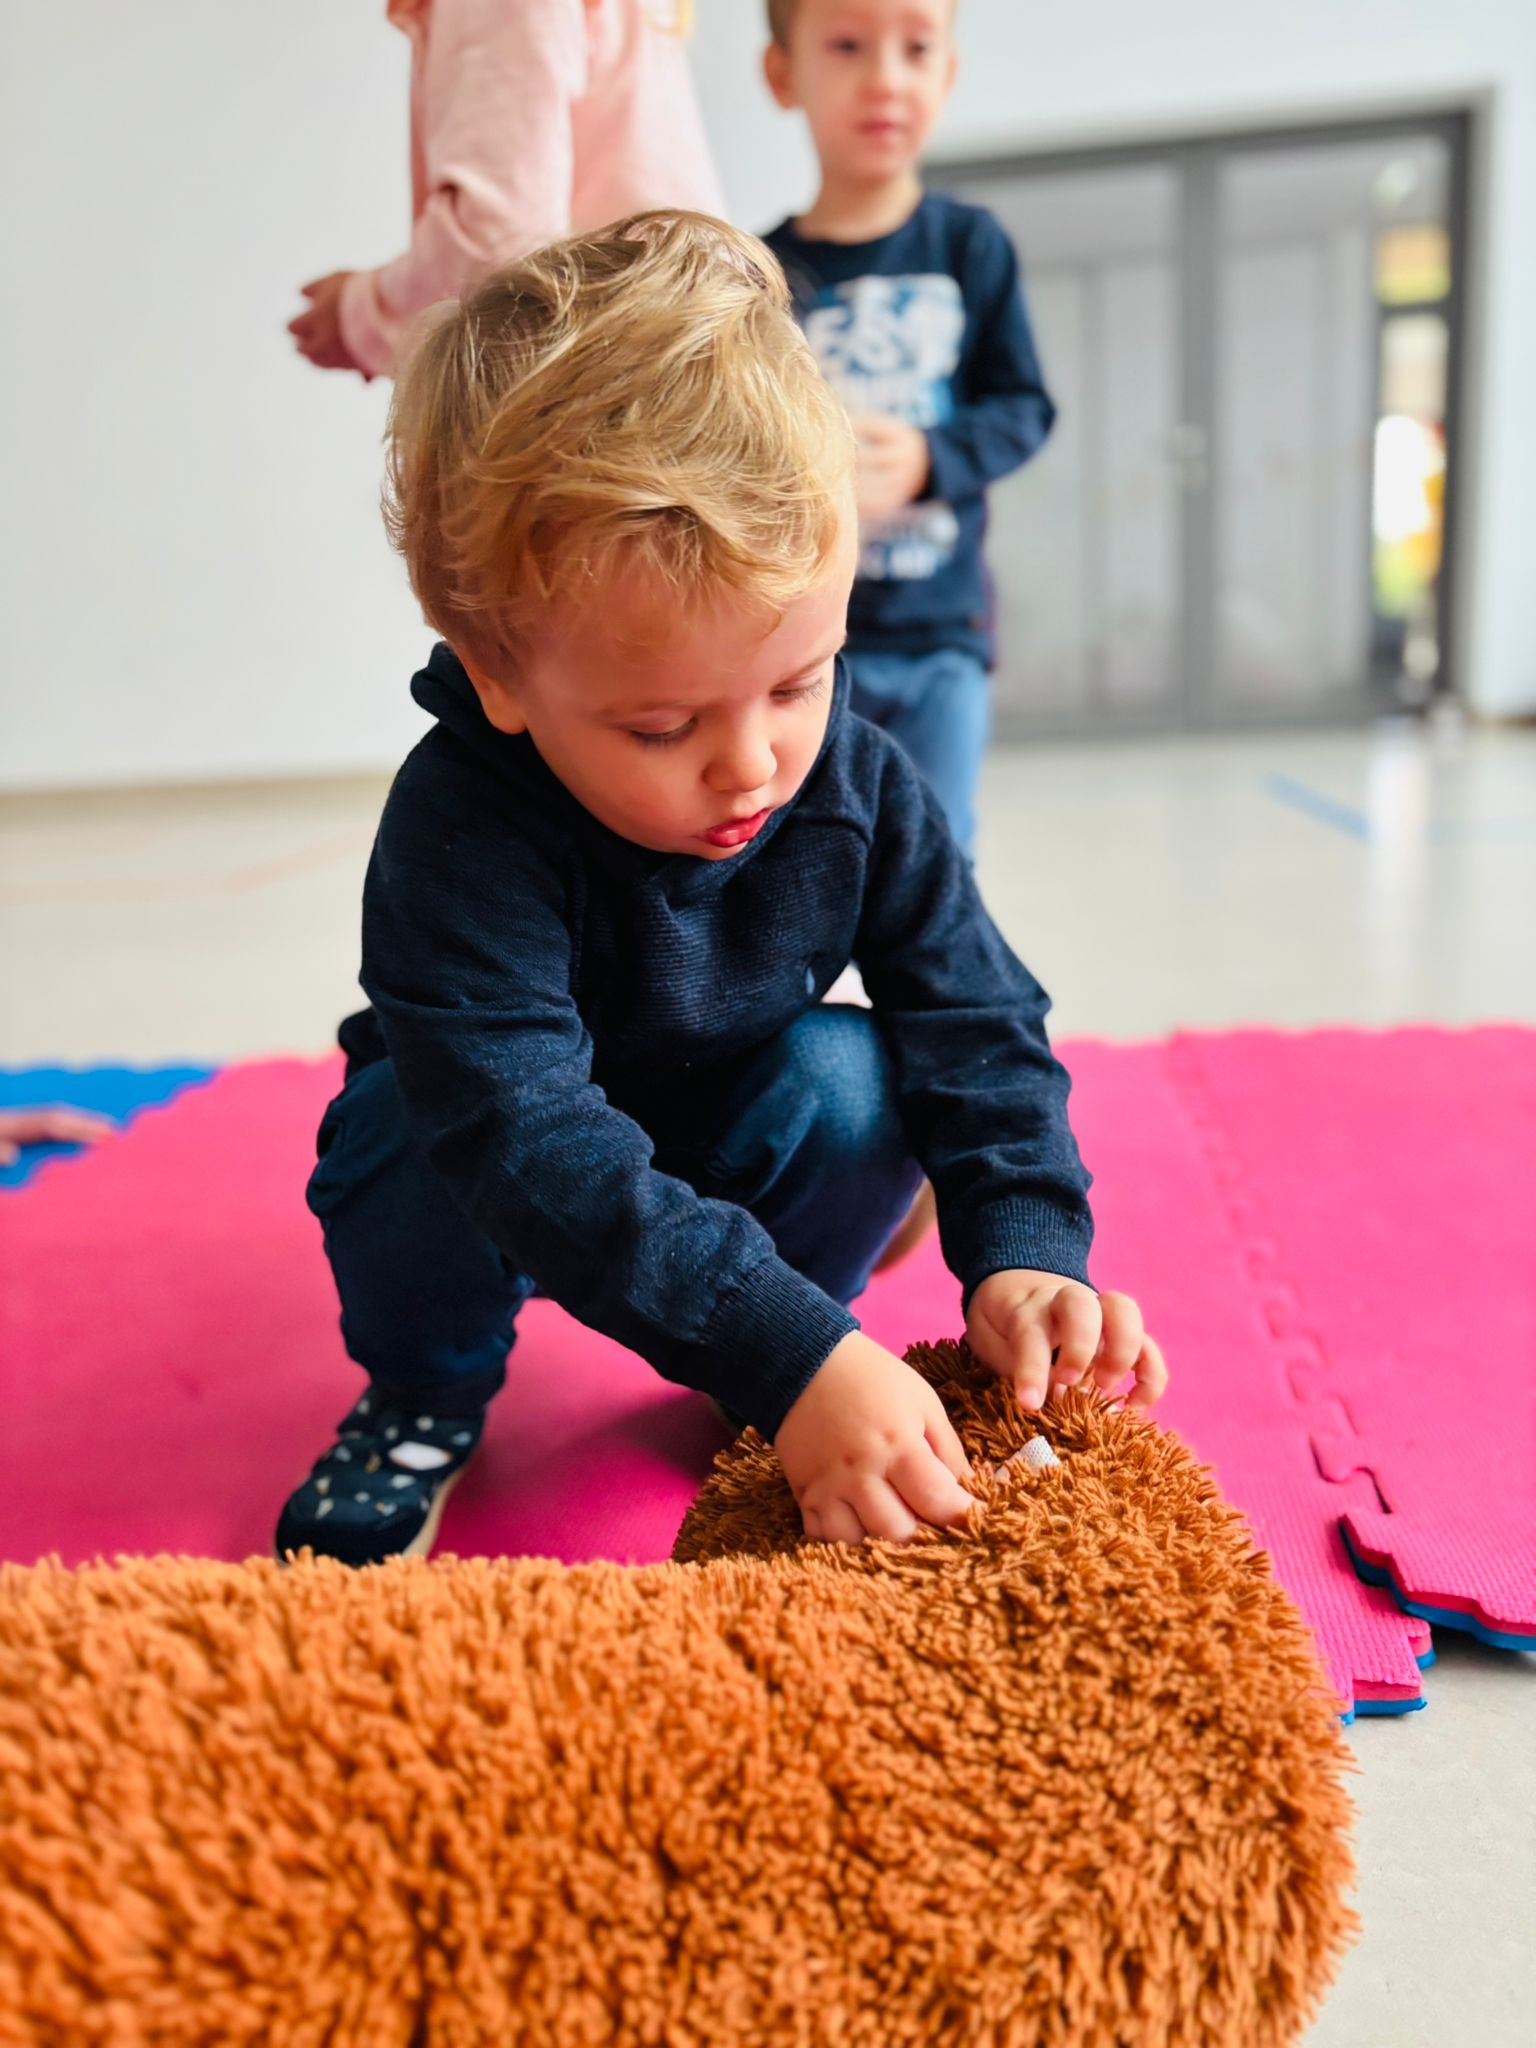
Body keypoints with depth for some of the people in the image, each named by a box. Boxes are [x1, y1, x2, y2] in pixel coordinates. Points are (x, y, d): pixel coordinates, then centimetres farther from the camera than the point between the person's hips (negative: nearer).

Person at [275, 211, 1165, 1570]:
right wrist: (793, 1353, -51)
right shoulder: (461, 837, -35)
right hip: (522, 1179, -2)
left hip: (727, 1146, 3)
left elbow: (974, 1020, -15)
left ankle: (746, 1392, -1)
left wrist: (1023, 1252, -31)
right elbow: (526, 1139, -45)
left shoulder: (858, 784, -21)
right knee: (420, 1119, -34)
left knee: (854, 1075, -26)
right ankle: (424, 1399, -2)